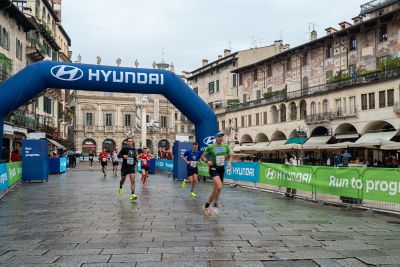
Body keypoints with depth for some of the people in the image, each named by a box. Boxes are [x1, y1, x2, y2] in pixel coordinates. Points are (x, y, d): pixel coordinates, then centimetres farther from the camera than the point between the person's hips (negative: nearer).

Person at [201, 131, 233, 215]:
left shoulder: (226, 147, 4)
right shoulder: (211, 147, -8)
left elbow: (230, 156, 17)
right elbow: (202, 156, -1)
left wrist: (229, 162, -3)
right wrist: (207, 161, -20)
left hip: (221, 169, 6)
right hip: (213, 168, -6)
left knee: (216, 189, 10)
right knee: (219, 187, -26)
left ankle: (206, 206, 26)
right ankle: (215, 204, -6)